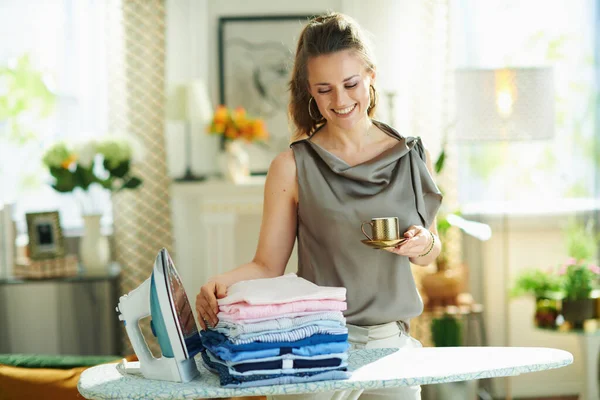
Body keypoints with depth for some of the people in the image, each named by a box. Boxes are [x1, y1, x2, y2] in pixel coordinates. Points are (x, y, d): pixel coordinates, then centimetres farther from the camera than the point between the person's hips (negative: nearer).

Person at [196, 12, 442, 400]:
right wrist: (223, 283, -23)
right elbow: (267, 266, -4)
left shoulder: (412, 157, 3)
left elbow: (430, 253, 14)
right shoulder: (293, 168, -6)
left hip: (391, 342, 3)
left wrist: (424, 244, -8)